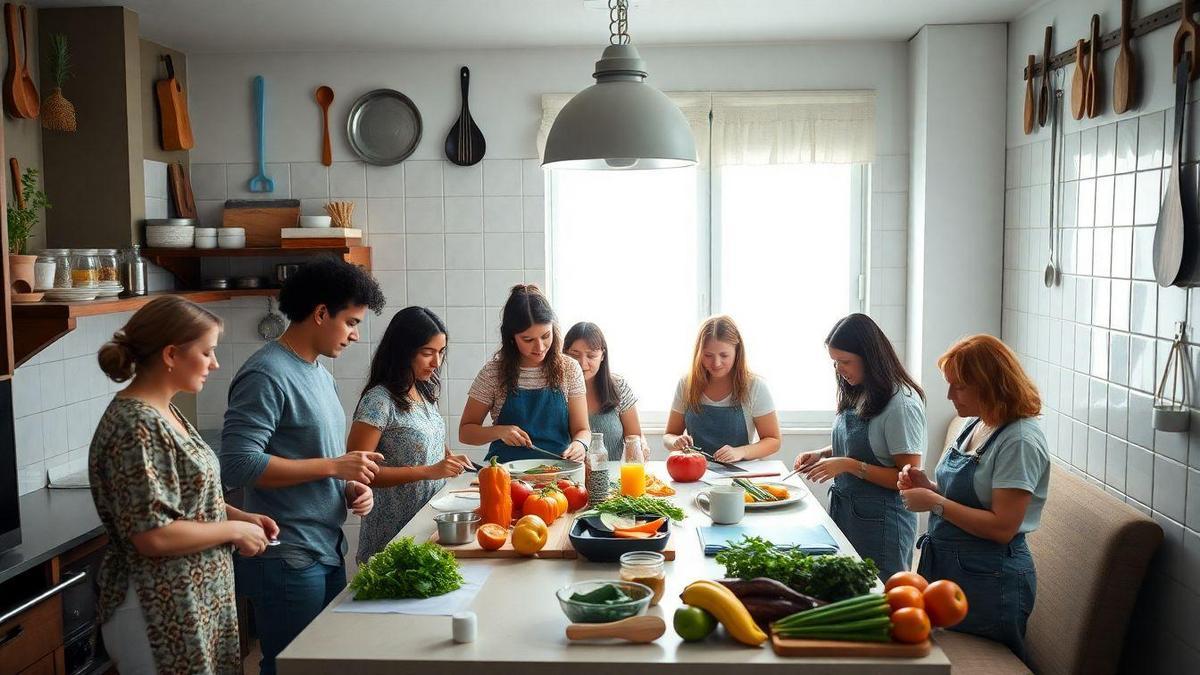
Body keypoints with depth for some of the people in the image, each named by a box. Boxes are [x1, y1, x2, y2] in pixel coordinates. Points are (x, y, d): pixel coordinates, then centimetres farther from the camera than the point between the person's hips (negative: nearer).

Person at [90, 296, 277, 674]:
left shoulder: (161, 413, 7)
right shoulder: (137, 426, -22)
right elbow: (152, 535, -26)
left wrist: (238, 515, 5)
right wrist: (234, 530, -15)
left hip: (193, 600, 9)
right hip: (160, 614, -9)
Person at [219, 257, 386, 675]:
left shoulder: (319, 373, 13)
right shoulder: (267, 375, -16)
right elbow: (238, 464, -24)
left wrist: (351, 487, 3)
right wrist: (333, 467, -20)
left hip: (328, 552, 9)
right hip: (288, 560, -9)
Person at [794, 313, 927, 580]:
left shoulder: (901, 404, -18)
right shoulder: (856, 395, 6)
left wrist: (849, 465, -23)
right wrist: (822, 454, 2)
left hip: (879, 521, -8)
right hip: (844, 509, 8)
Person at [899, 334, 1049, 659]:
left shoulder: (1019, 441, -20)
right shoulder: (975, 424, 6)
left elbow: (1002, 528, -23)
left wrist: (936, 503, -21)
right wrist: (928, 486, -3)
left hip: (989, 582, -8)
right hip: (948, 565, 8)